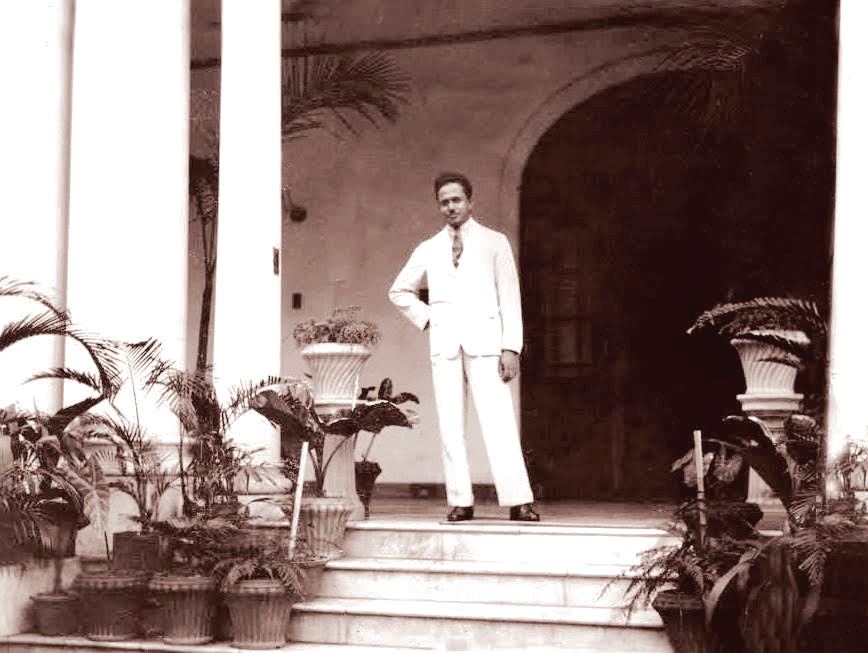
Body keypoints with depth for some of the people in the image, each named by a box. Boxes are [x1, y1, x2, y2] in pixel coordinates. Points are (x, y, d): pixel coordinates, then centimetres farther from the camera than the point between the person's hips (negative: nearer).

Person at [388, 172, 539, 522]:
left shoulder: (494, 242, 10)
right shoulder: (428, 250, 16)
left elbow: (509, 298, 4)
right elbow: (399, 291, 27)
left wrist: (511, 347, -6)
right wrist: (425, 318, 10)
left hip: (484, 339, -3)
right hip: (444, 342, 3)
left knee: (498, 420, -11)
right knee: (450, 424, -2)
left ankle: (518, 501, -14)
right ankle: (460, 502, 1)